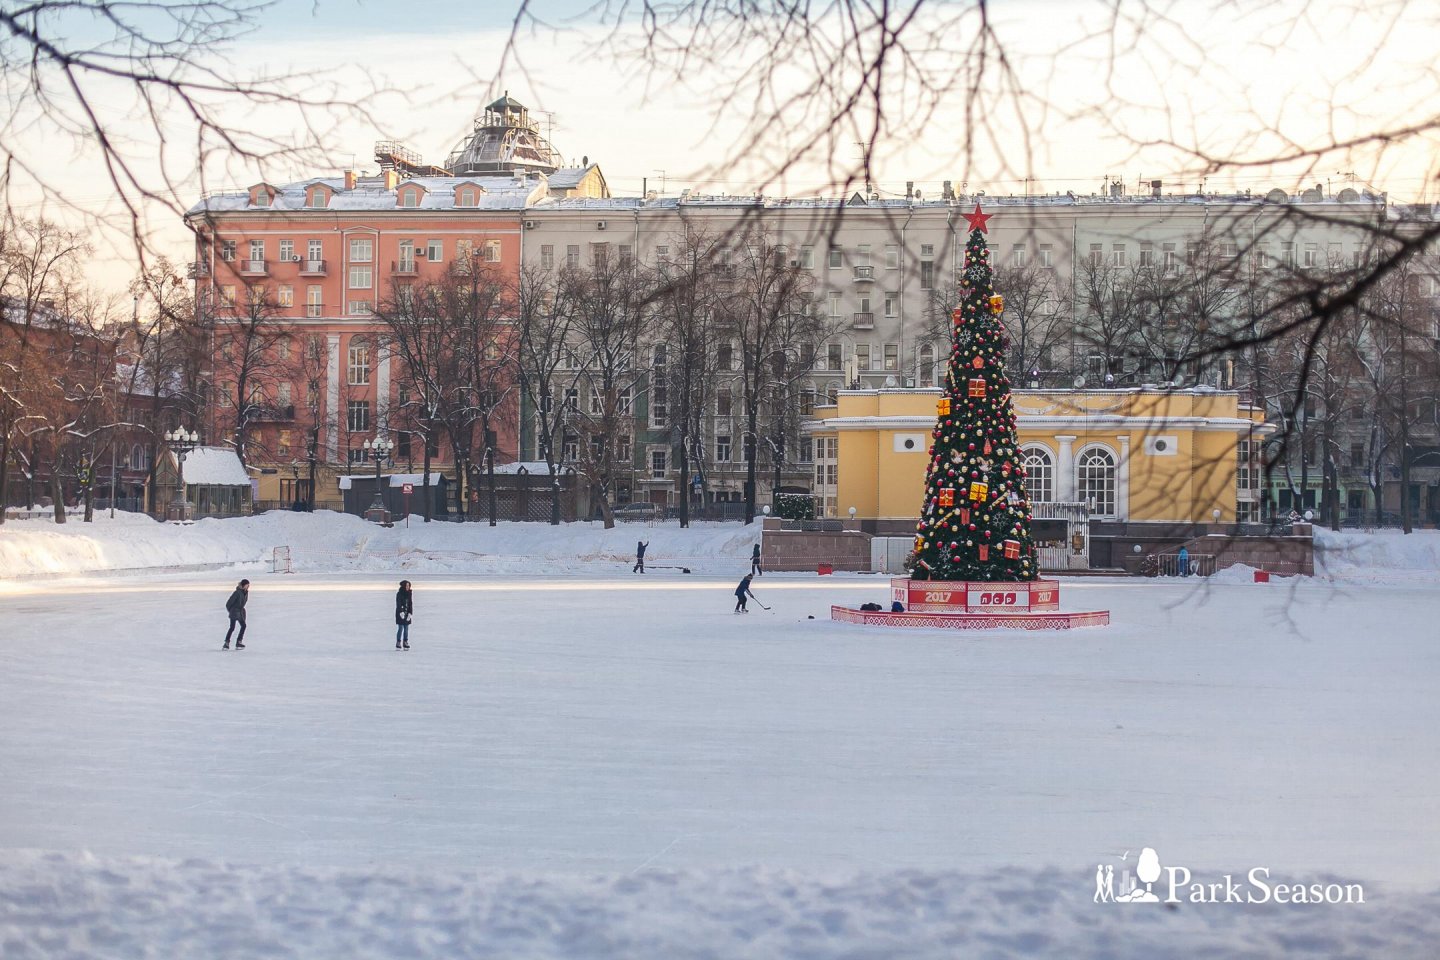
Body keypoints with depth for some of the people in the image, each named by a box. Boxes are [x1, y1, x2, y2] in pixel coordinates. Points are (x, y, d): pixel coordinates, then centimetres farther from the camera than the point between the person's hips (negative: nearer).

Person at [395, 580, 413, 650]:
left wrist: (410, 613, -3)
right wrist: (401, 612, -24)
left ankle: (406, 643, 6)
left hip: (407, 613, 5)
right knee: (400, 628, -7)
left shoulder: (409, 594, 8)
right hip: (400, 613, -5)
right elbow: (398, 604, -13)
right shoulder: (399, 594, -7)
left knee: (406, 628, 4)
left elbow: (411, 604, 7)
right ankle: (398, 643, -3)